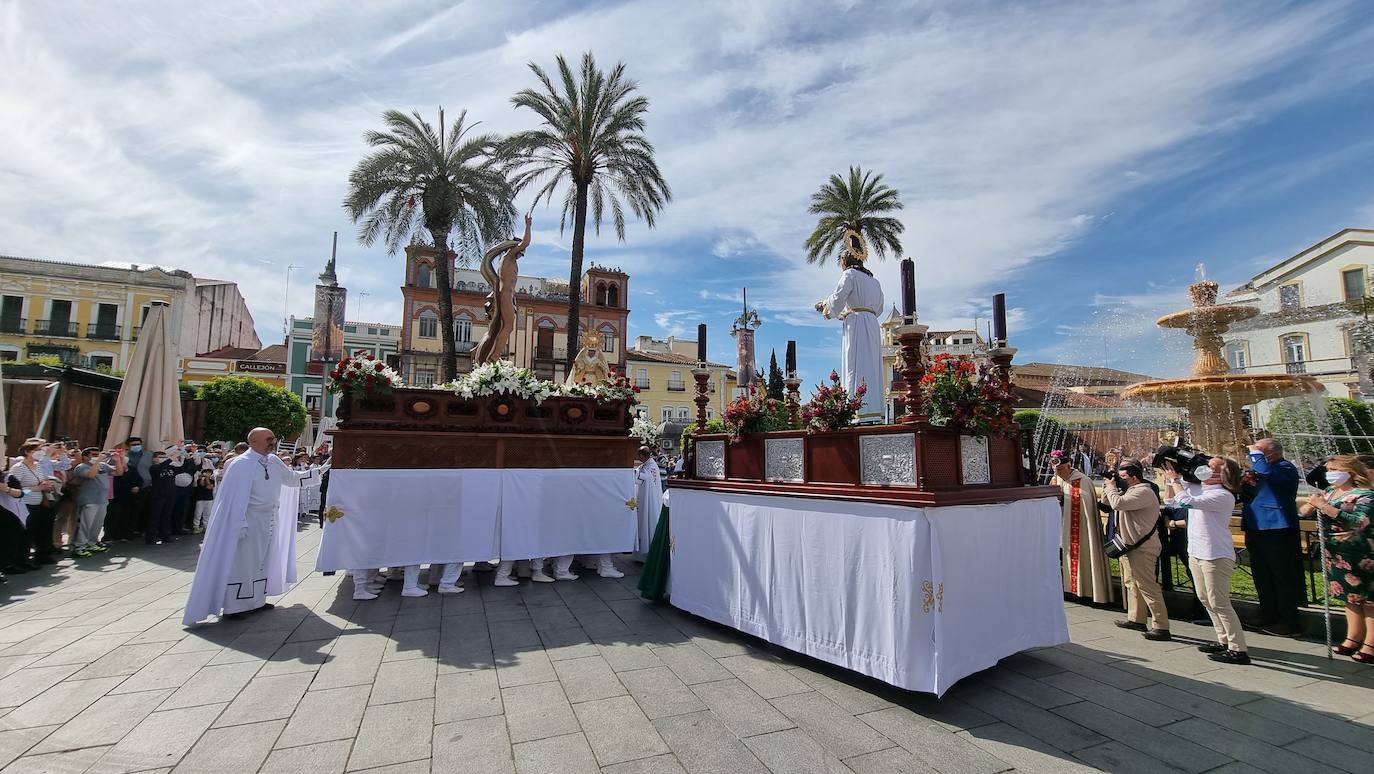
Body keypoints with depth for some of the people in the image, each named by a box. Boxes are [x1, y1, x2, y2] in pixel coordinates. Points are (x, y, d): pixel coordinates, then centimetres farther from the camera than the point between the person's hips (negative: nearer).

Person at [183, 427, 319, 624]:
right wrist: (240, 525, -21)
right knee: (240, 563, 1)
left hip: (268, 521, 7)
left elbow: (292, 478, 15)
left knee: (262, 561, 16)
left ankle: (257, 600, 28)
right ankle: (231, 607, 13)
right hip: (248, 521, -7)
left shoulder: (273, 461, 4)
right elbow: (236, 497, -19)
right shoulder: (241, 464, -17)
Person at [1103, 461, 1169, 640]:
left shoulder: (1143, 492, -18)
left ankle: (1161, 627, -3)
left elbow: (1117, 503, -30)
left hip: (1142, 548, -11)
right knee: (1132, 583, 18)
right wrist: (1108, 486, 5)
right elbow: (1106, 501, 21)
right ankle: (1136, 619, 29)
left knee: (1147, 586, -8)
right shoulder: (1131, 491, 14)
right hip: (1131, 545, 11)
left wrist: (1111, 486, -13)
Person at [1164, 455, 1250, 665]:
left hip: (1215, 556, -9)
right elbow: (1171, 500, 19)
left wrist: (1174, 479, -15)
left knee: (1219, 603, -5)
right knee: (1206, 600, 16)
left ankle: (1238, 650, 4)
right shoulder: (1197, 489, 8)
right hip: (1196, 553, 9)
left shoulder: (1223, 496, -17)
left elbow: (1187, 501, -29)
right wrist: (1170, 479, 7)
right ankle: (1224, 641, 27)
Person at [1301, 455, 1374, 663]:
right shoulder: (1328, 492, 8)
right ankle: (1353, 638, 22)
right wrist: (1311, 504, -13)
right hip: (1336, 555, 7)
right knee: (1349, 597, 14)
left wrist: (1325, 506, -28)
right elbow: (1304, 512, 8)